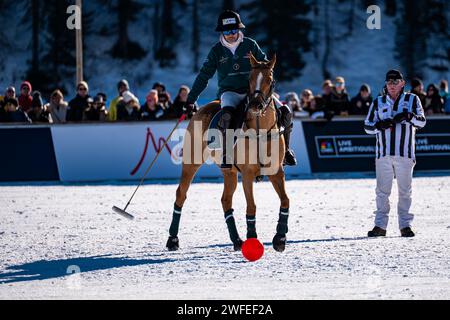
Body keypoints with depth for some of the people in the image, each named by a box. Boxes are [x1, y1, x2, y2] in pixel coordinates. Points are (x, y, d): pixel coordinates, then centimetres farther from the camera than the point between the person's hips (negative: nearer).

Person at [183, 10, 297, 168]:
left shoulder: (251, 45, 4)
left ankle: (285, 149, 4)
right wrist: (191, 100, 5)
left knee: (285, 112, -16)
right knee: (227, 114, -39)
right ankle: (227, 155, -29)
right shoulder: (217, 51, 3)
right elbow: (204, 76, 6)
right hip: (229, 91, -2)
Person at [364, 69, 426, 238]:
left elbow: (422, 122, -2)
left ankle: (405, 224, 9)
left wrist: (408, 116, -21)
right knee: (382, 191, 0)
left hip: (405, 153, -1)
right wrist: (379, 125, -9)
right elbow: (367, 126, 12)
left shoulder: (412, 100, 8)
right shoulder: (378, 102, 13)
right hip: (383, 153, 1)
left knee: (405, 190, 3)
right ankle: (380, 225, 4)